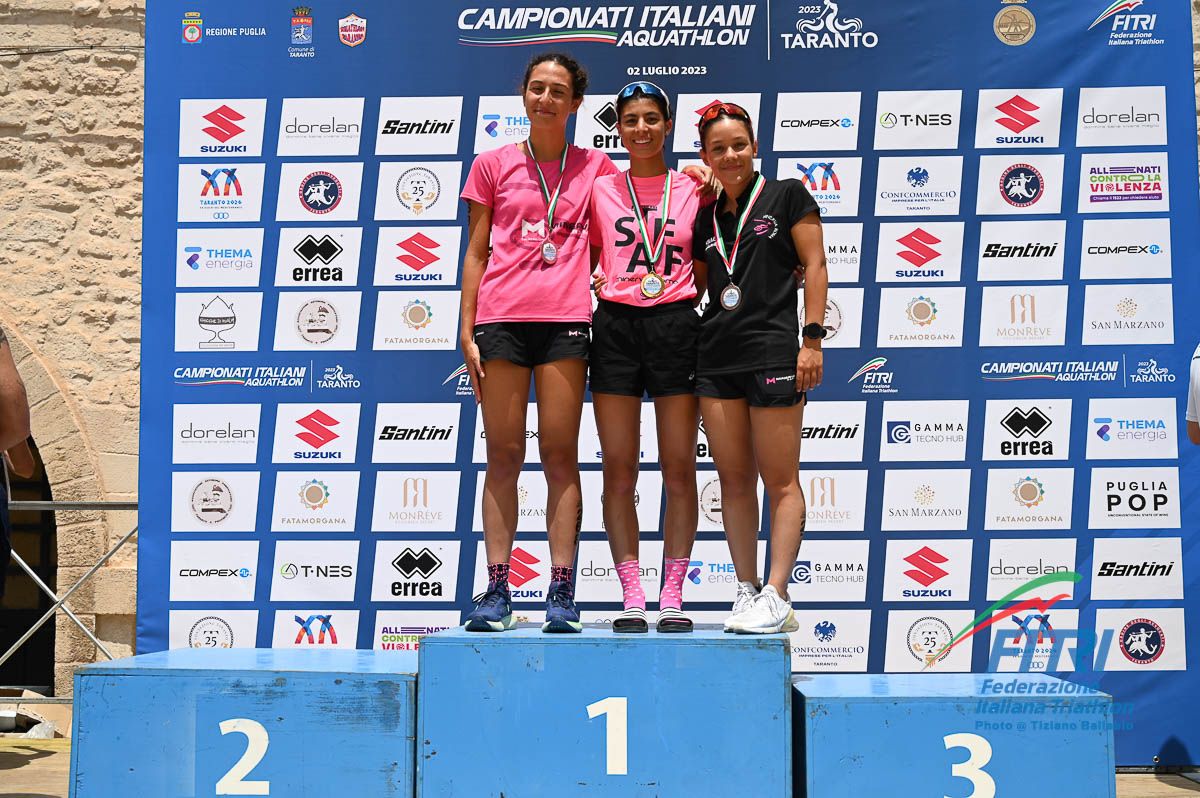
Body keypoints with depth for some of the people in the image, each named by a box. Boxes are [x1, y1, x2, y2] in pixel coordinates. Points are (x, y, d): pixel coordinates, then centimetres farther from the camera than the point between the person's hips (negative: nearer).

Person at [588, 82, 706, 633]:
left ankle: (672, 598, 9)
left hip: (676, 324, 0)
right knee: (619, 470, 0)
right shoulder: (598, 189, 10)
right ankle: (632, 598, 8)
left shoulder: (692, 190, 10)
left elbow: (702, 272, 15)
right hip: (614, 325, 0)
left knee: (679, 469, 0)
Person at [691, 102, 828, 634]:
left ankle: (776, 595, -2)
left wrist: (812, 338, -9)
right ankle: (746, 591, 13)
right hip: (716, 357, 5)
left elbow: (814, 266, -1)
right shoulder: (706, 218, 18)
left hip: (772, 352, -5)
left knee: (780, 480, -3)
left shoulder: (786, 196, 5)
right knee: (734, 480, 6)